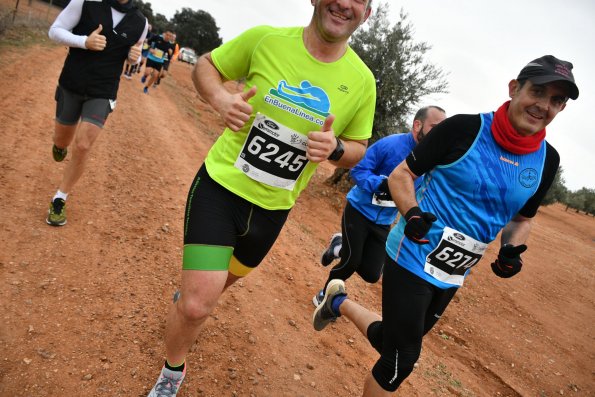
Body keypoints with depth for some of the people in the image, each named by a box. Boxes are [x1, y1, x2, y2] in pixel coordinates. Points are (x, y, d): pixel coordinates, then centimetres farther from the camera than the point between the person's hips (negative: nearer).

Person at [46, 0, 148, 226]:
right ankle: (60, 144, 55)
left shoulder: (140, 23, -4)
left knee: (82, 147, -10)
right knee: (62, 142, 14)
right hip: (70, 86, 0)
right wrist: (84, 41, -25)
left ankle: (59, 200, 9)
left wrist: (135, 56, -11)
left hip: (102, 94, 0)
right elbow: (55, 31, -6)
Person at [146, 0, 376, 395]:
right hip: (222, 184, -3)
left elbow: (358, 150, 5)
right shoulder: (266, 38, -11)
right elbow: (205, 65, 3)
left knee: (230, 275, 27)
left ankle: (189, 294, 65)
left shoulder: (362, 81, -6)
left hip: (273, 206, 4)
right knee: (197, 306, -11)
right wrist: (220, 97, -19)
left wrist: (335, 148, -19)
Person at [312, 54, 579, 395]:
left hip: (453, 277, 6)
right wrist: (412, 215, -25)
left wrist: (513, 250, -4)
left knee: (389, 340, 19)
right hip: (413, 259, -6)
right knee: (402, 359, -2)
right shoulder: (465, 128, -14)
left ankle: (339, 303, 44)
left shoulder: (547, 160, 1)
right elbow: (401, 174, -8)